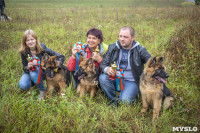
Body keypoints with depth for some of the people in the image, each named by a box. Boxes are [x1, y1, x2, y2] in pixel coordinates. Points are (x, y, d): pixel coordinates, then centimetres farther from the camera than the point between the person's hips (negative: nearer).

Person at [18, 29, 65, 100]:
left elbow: (61, 57, -20)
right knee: (22, 86, -25)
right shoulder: (24, 52, -14)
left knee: (34, 74, -36)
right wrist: (28, 67, -29)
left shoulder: (42, 48, -21)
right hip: (29, 72, 2)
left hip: (42, 71, -2)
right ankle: (33, 81, 8)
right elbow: (24, 69, -6)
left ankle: (42, 91, -11)